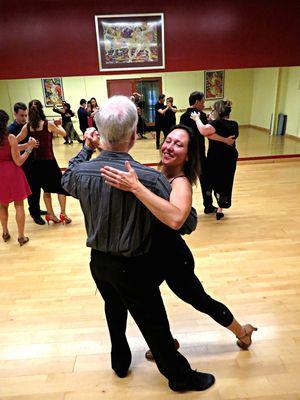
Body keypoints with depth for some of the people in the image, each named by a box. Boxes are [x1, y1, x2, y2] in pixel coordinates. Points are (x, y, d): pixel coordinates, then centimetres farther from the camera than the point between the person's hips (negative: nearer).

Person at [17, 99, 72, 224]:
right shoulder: (48, 124, -12)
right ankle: (63, 213, 12)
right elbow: (63, 133, 4)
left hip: (36, 163, 4)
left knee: (46, 189, 19)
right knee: (61, 187, 13)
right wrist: (58, 125, 20)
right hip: (49, 162, -4)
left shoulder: (27, 127, -3)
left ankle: (50, 214, 28)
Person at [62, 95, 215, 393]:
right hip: (132, 267, -5)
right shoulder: (151, 179, -28)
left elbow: (67, 179, 13)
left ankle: (120, 363, 53)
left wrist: (87, 148, 20)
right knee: (154, 325, 15)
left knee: (114, 313, 29)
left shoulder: (82, 172, -13)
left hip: (98, 262, 5)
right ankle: (181, 377, 40)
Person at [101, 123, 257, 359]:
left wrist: (135, 187, -50)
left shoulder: (181, 182, -27)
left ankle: (242, 333, 47)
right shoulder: (159, 174, -5)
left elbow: (176, 219, -49)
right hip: (154, 254, 7)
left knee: (201, 302, 16)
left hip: (173, 259, -7)